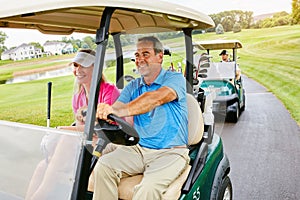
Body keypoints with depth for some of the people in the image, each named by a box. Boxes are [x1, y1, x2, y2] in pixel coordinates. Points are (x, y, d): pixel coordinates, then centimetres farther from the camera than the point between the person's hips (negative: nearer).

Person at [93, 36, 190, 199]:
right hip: (139, 149, 5)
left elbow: (156, 99, -27)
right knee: (103, 165, -17)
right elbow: (114, 108, -1)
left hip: (170, 151, -5)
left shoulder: (175, 79, -6)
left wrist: (119, 111, -42)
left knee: (149, 186, -29)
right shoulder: (133, 87, 13)